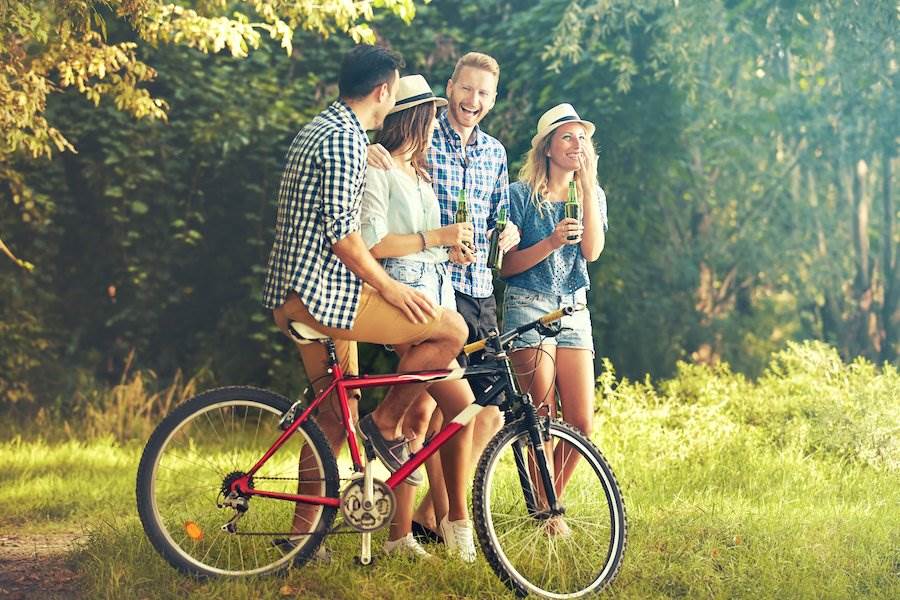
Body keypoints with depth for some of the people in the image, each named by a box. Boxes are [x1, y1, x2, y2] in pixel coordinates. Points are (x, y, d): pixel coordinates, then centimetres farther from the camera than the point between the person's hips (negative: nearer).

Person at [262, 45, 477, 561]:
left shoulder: (320, 129, 20)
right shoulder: (345, 138, -13)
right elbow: (342, 232, -20)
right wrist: (388, 285, -11)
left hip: (298, 295, 11)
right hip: (321, 292, -11)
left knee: (338, 414, 16)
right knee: (451, 330, -12)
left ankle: (303, 530, 18)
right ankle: (387, 423, -2)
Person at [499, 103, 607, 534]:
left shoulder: (592, 196, 10)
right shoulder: (521, 194, -2)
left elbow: (592, 251, -8)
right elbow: (506, 265, -6)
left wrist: (587, 184, -10)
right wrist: (550, 243, -22)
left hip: (573, 310, 4)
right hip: (527, 308, -4)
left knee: (581, 425, -1)